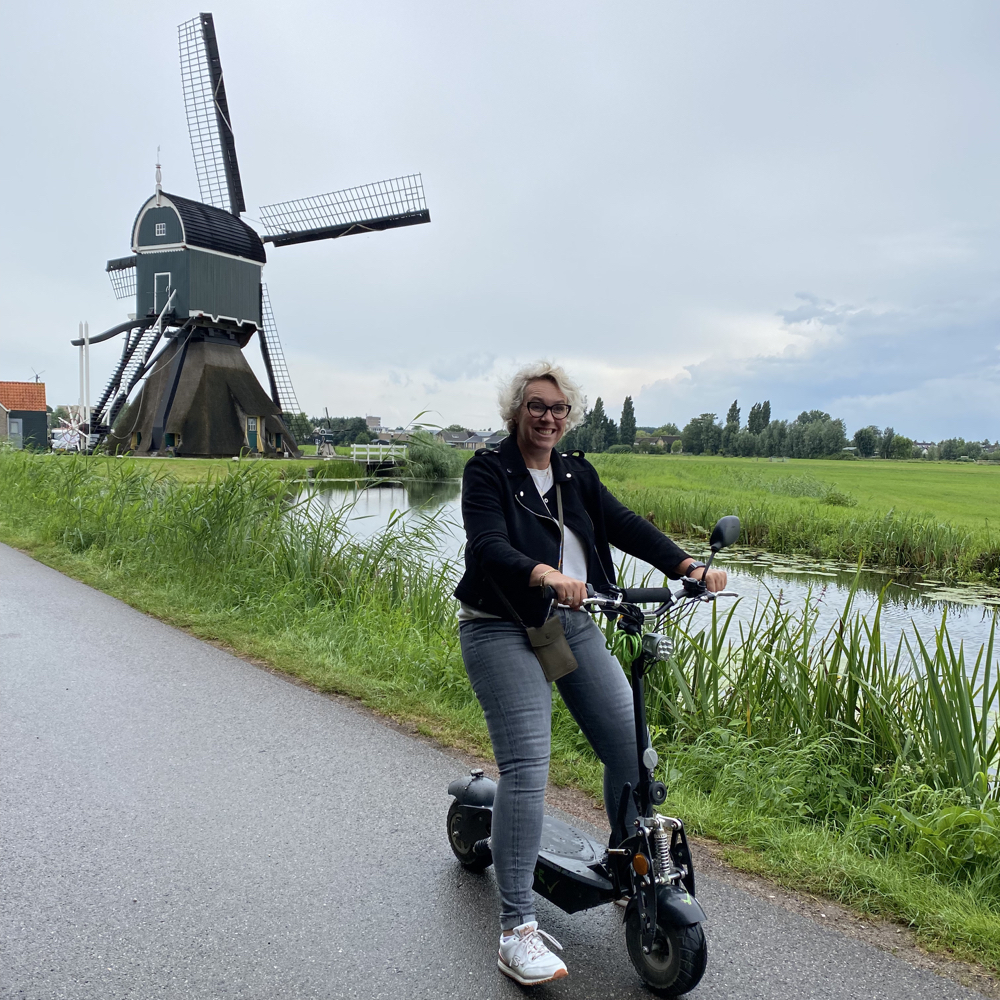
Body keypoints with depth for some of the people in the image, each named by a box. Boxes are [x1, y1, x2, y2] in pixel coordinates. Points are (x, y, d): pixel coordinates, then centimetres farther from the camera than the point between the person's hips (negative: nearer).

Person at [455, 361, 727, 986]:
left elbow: (625, 525, 1)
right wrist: (545, 574, -40)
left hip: (576, 626, 6)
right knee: (526, 767, -15)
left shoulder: (578, 475, 12)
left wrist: (687, 565, -15)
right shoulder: (488, 472, -4)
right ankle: (517, 927, -6)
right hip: (503, 630, -5)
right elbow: (488, 545, -20)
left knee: (632, 748, 2)